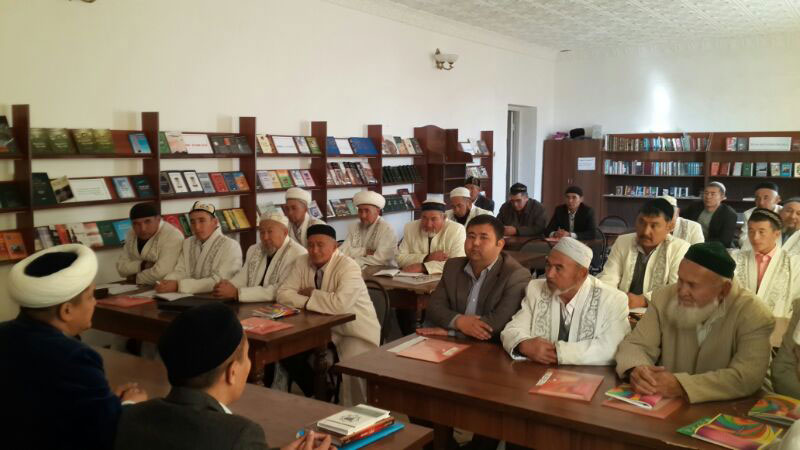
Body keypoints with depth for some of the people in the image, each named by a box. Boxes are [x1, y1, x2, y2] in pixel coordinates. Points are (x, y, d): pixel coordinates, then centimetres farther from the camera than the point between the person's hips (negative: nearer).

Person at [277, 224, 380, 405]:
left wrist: (311, 294, -19)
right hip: (322, 328, 7)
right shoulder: (302, 262, -2)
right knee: (290, 352, -7)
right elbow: (283, 293, -7)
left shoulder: (348, 267, -22)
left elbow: (340, 304, -35)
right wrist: (312, 301, -22)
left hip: (355, 332, -6)